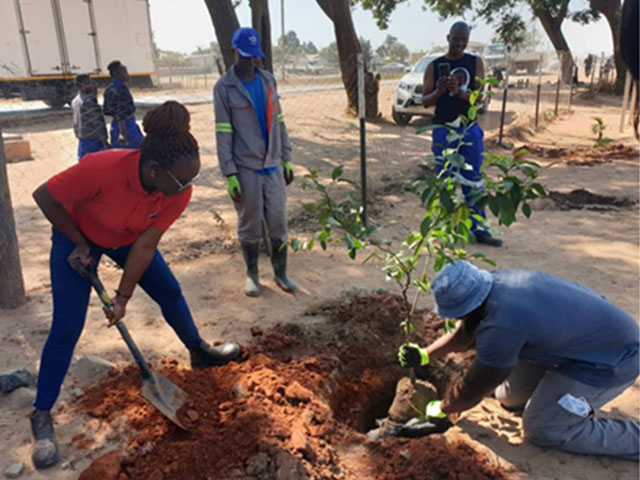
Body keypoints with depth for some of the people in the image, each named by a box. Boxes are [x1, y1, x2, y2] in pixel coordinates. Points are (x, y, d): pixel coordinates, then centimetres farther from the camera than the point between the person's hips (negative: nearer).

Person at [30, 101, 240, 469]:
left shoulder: (179, 192, -27)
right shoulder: (102, 167, -41)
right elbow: (45, 196, -25)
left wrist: (123, 297, -19)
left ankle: (199, 352, 32)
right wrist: (79, 244, -19)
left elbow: (145, 245, -21)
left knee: (170, 291, 7)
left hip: (128, 238, 4)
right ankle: (42, 415, 10)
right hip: (78, 237, -4)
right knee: (67, 327, -6)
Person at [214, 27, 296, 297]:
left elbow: (278, 121, 12)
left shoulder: (268, 80, 8)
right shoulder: (224, 87, -5)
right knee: (250, 225, 7)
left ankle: (281, 273, 22)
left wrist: (286, 159, 10)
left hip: (273, 165, 4)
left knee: (278, 223, 7)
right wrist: (229, 174, -12)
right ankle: (252, 275, 24)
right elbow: (223, 133, -8)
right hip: (245, 168, -3)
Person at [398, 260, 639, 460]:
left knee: (542, 430, -7)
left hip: (611, 358, -8)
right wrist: (426, 354, 7)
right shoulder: (495, 281, -12)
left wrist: (440, 409, -1)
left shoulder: (501, 326, -36)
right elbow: (466, 331, 9)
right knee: (509, 397, 9)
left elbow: (472, 389, -18)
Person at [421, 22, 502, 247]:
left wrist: (458, 91, -22)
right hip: (443, 130, 0)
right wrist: (439, 91, -18)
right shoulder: (434, 66, 6)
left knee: (473, 182, 2)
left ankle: (479, 229, 6)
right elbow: (425, 101, 3)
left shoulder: (475, 63, 7)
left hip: (469, 129, 1)